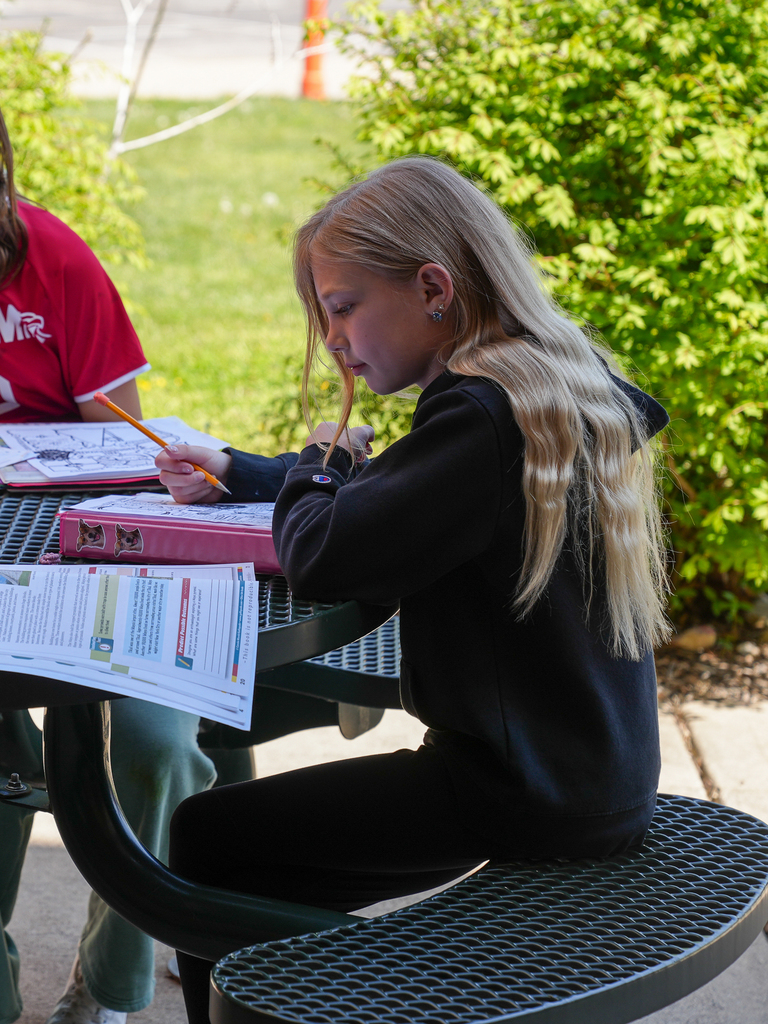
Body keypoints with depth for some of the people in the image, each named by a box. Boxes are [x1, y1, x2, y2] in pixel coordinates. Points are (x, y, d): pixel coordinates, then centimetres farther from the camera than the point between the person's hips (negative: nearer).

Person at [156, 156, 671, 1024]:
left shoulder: (483, 414, -21)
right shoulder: (564, 386, 10)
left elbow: (319, 557, -22)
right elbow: (384, 493, 24)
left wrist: (319, 462, -1)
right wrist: (233, 471, 18)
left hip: (524, 794, -10)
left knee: (203, 837, -2)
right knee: (266, 885, 20)